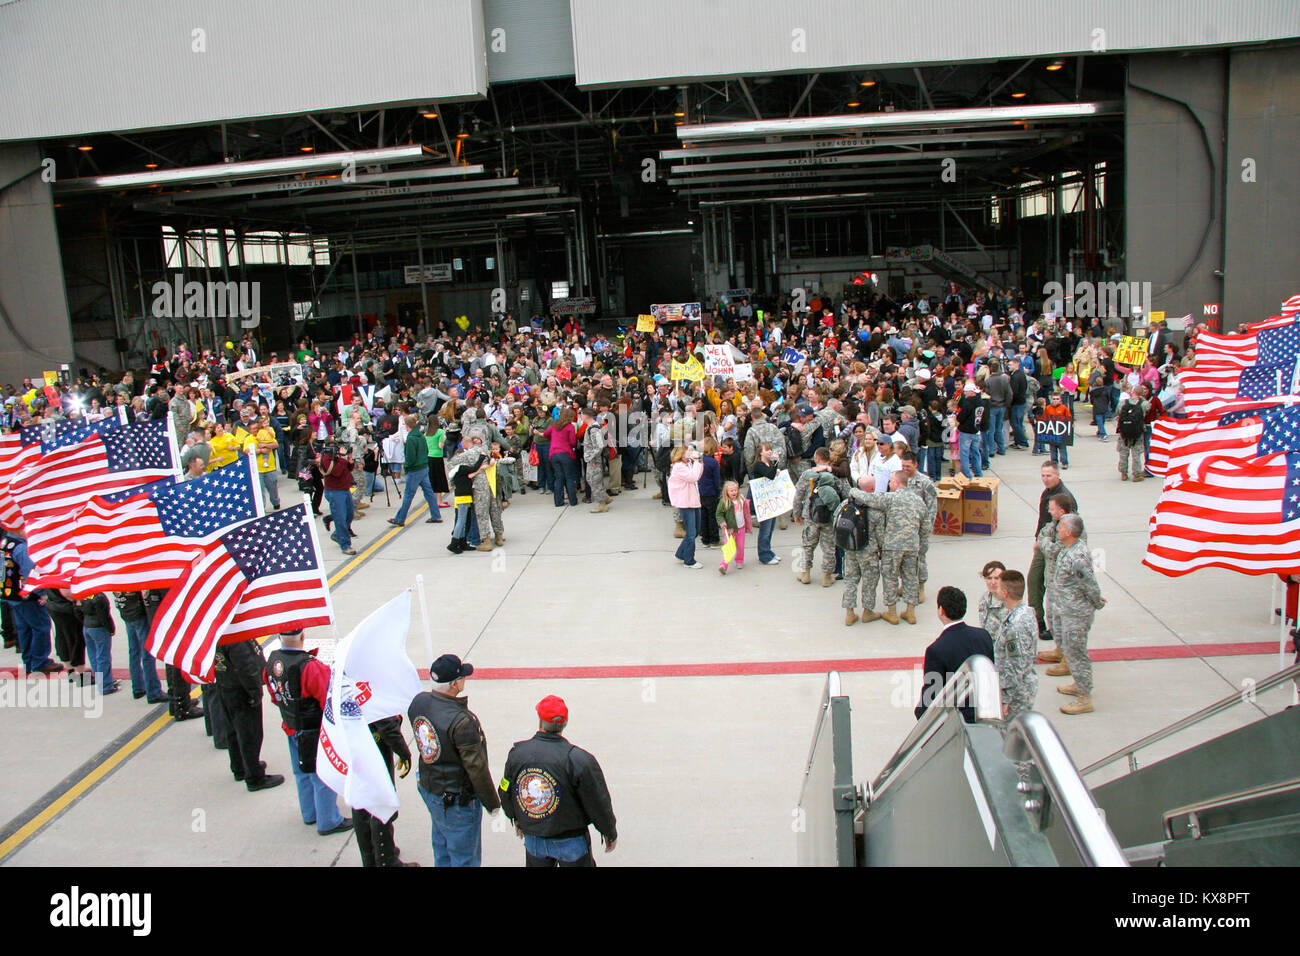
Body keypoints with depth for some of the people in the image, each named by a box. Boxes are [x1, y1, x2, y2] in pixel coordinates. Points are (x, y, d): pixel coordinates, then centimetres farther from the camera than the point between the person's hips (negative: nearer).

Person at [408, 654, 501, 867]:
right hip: (458, 800, -8)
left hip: (428, 788, 8)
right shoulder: (461, 721, -32)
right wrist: (493, 804, -11)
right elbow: (476, 767, -23)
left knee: (442, 851, 26)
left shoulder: (419, 702, -9)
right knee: (464, 858, 10)